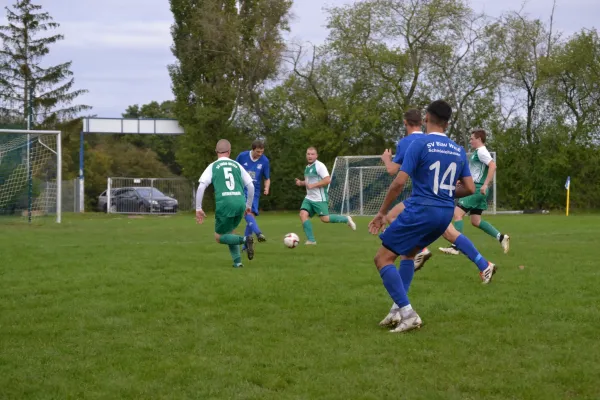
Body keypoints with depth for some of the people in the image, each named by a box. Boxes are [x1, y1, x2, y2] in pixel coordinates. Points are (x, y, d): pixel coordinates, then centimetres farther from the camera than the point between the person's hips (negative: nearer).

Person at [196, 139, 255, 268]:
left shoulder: (212, 167, 12)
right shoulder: (237, 165, 18)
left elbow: (201, 187, 0)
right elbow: (251, 186, 16)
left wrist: (198, 209, 3)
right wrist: (248, 205, 28)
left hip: (224, 203, -3)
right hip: (240, 202, 3)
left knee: (219, 237, 11)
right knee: (229, 232, 25)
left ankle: (244, 239, -14)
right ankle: (237, 261, 10)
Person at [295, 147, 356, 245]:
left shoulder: (319, 166, -12)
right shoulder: (307, 167, 15)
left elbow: (327, 180, -21)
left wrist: (313, 185, -23)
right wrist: (301, 182, 9)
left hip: (319, 199, -8)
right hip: (309, 198, 8)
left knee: (325, 219, -6)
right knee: (303, 214, -11)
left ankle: (346, 219, 17)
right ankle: (311, 240, -6)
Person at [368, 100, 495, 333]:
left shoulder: (420, 144, -8)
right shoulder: (459, 151, 9)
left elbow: (400, 182, -14)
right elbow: (469, 189, 8)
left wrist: (382, 213, -5)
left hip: (421, 211, -7)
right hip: (445, 214, 7)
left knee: (383, 258, 0)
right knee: (408, 253, 28)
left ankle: (407, 313, -14)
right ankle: (401, 309, 18)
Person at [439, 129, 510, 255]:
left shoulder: (481, 151, -11)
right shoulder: (478, 152, 20)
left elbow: (493, 165, -24)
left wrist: (485, 184, -28)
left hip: (476, 188, -10)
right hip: (477, 189, 10)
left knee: (457, 213, -11)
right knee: (475, 221, 11)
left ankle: (455, 247, -13)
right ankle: (501, 237, 9)